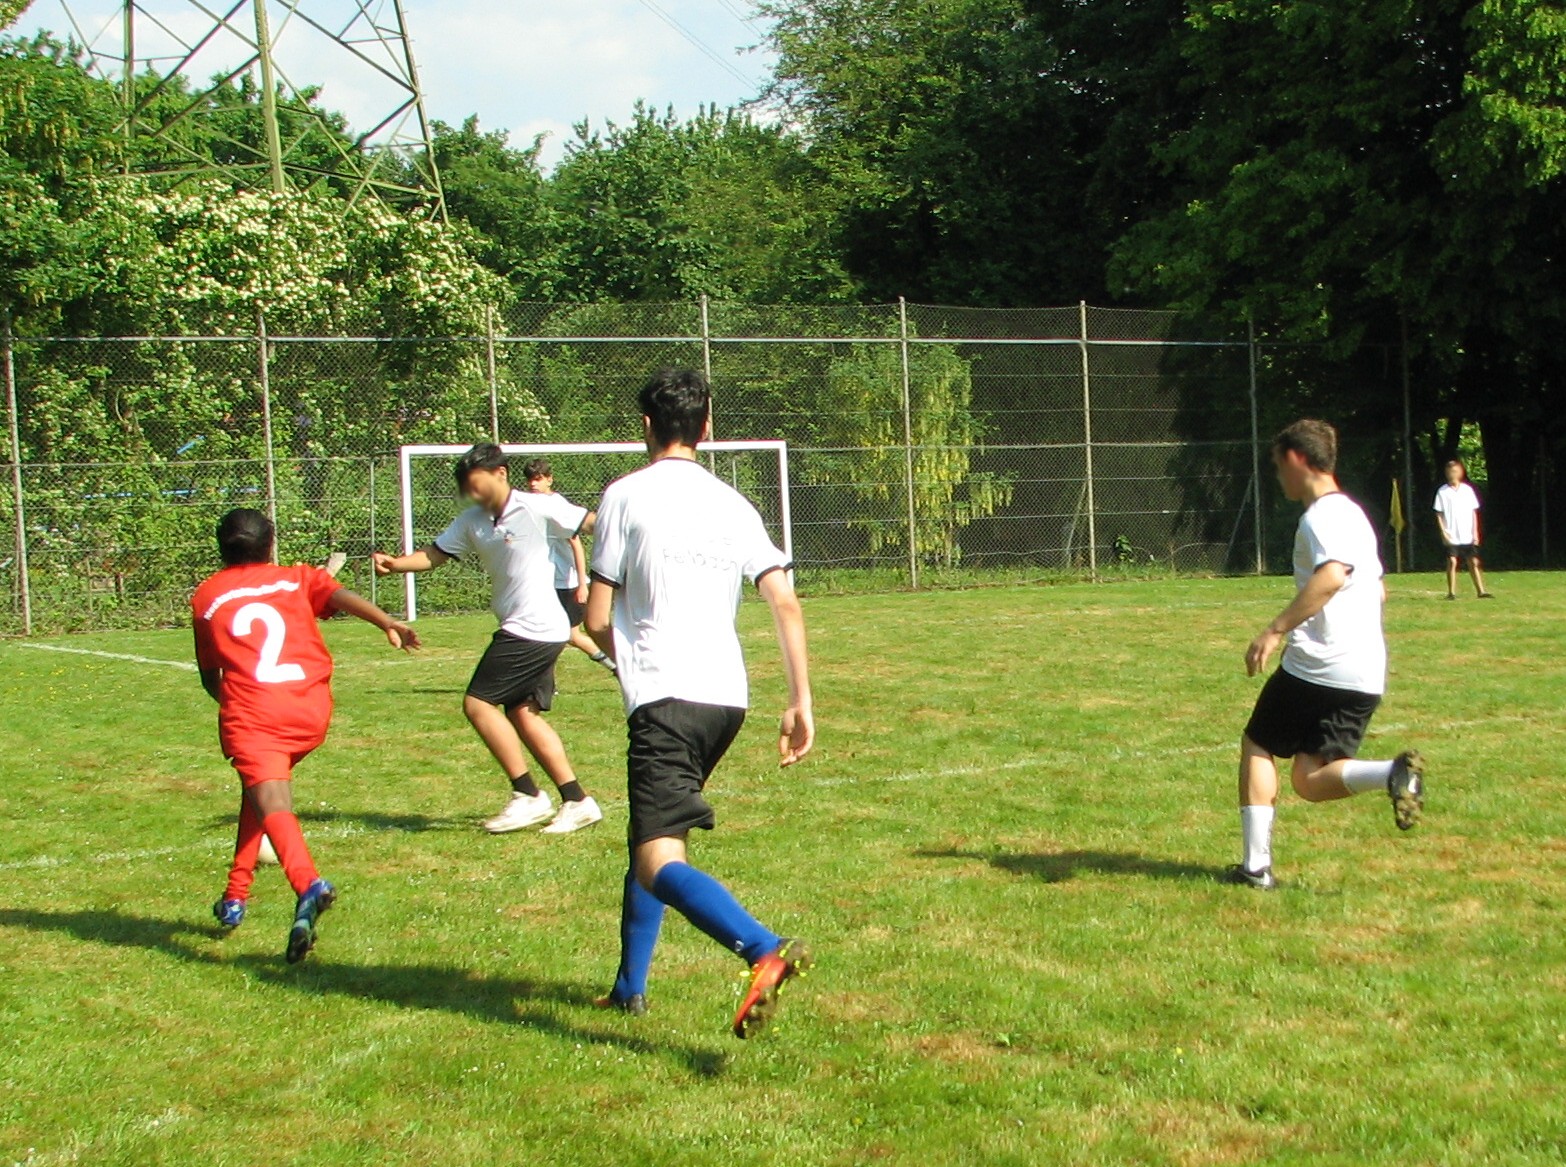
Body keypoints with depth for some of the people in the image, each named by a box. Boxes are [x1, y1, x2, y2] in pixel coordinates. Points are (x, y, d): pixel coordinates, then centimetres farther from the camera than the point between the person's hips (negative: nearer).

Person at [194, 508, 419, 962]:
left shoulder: (205, 597, 20)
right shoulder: (298, 579, 18)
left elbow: (209, 676, 26)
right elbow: (340, 595, -3)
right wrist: (388, 623, -14)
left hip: (250, 714, -3)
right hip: (311, 712, 3)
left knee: (271, 803, -18)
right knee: (260, 787, 27)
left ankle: (308, 884, -47)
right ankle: (235, 897, 31)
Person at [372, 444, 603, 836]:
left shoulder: (538, 508, -12)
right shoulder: (472, 521, 9)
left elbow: (593, 524, -9)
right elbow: (435, 554, 8)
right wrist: (395, 563, -8)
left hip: (534, 628, -8)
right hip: (518, 629, 8)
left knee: (478, 703, -7)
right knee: (523, 714, 7)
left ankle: (528, 796, -1)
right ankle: (576, 801, 12)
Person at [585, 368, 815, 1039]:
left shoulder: (626, 495, -1)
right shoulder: (734, 505, 13)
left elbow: (597, 620, -1)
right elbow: (785, 603, 4)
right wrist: (801, 701, 6)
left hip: (664, 699, -7)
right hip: (728, 696, 7)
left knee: (661, 861, -14)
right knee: (650, 832, 24)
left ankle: (766, 953, -37)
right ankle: (630, 985, 30)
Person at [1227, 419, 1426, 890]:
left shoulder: (1322, 514, -9)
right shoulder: (1352, 512, 20)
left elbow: (1331, 576, -28)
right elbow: (1377, 589, 31)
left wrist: (1276, 629, -30)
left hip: (1316, 665, -8)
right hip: (1366, 674, 8)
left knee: (1257, 747, 11)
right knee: (1310, 781, 6)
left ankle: (1256, 864, 5)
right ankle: (1393, 772, -21)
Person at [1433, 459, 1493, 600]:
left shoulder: (1468, 490, 6)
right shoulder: (1443, 492, 1)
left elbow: (1474, 512, 9)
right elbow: (1439, 514, 1)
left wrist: (1475, 532, 4)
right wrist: (1443, 532, -9)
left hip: (1467, 536, 2)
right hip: (1451, 536, -2)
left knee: (1474, 562, 2)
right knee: (1452, 562, -5)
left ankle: (1481, 591, 4)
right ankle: (1451, 592, 0)